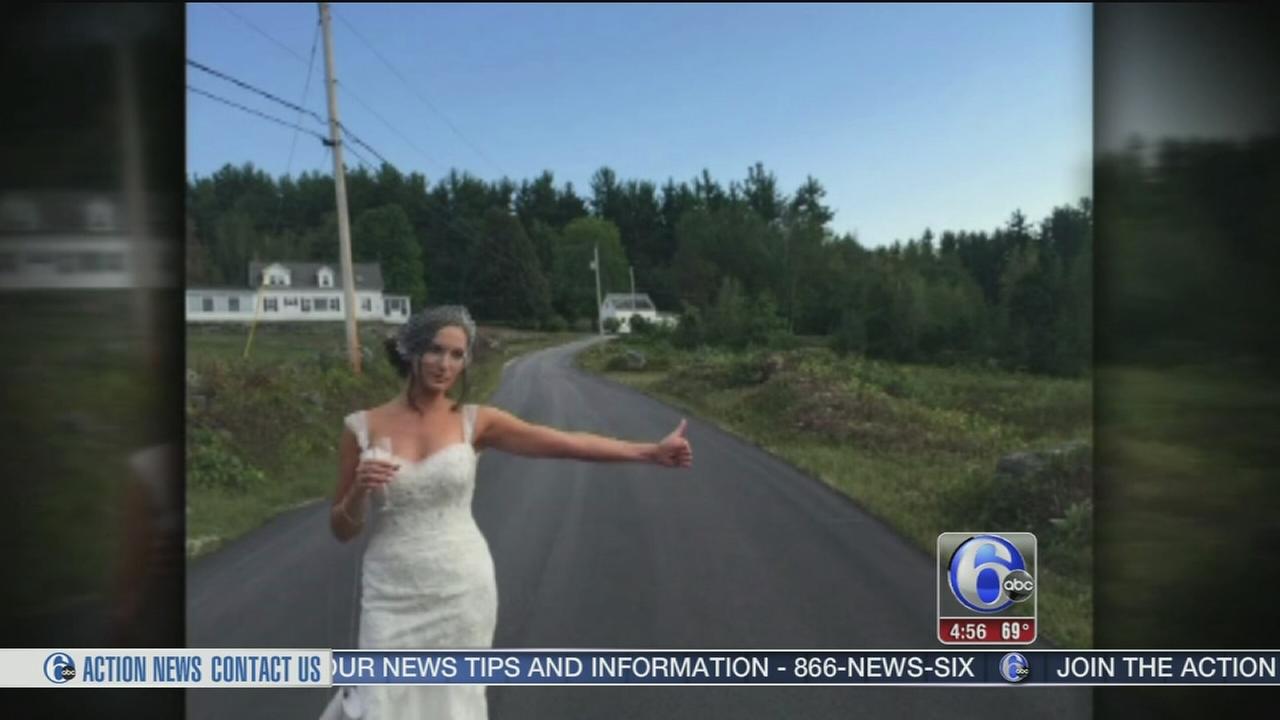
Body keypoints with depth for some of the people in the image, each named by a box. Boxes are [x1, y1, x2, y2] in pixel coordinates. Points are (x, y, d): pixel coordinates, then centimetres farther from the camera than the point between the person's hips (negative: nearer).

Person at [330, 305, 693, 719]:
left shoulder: (474, 422, -3)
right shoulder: (362, 427, -3)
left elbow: (569, 444, -7)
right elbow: (342, 530, 2)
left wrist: (652, 452, -13)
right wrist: (359, 490, -19)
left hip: (462, 591, 1)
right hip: (392, 598, 0)